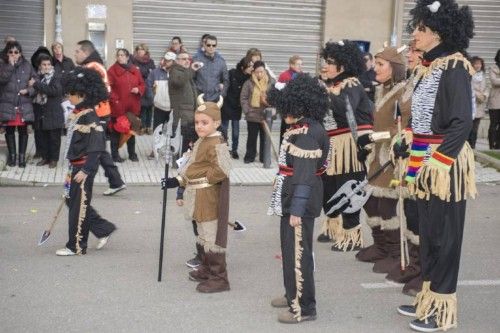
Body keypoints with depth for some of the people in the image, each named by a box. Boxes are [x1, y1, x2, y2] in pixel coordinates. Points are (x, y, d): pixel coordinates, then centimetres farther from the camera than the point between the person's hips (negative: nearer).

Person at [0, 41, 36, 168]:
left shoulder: (27, 65, 3)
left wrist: (28, 90, -12)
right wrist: (10, 65, -18)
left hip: (24, 104, 0)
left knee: (23, 130, 5)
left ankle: (22, 155, 16)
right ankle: (12, 155, 20)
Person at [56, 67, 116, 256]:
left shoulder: (90, 118, -19)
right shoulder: (77, 113, 8)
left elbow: (96, 148, -21)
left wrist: (85, 170, -22)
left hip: (85, 167, -9)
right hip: (76, 165, 9)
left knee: (79, 205, 0)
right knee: (72, 201, 15)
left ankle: (76, 246, 12)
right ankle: (104, 229, 25)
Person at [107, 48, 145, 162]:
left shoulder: (135, 70, 9)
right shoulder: (112, 70, -4)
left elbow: (142, 85, 14)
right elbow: (108, 87, -10)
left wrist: (138, 90, -7)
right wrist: (114, 99, -19)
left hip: (132, 106, 4)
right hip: (117, 106, -4)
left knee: (132, 130, 13)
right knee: (116, 130, 2)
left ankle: (132, 153, 24)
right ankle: (115, 154, 11)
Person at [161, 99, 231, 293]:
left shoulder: (217, 144, -18)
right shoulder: (201, 142, 14)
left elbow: (222, 170, -25)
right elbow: (192, 167, 22)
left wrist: (204, 179, -13)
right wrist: (177, 181, 13)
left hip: (209, 198, -10)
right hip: (199, 197, 10)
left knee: (211, 237, -6)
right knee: (203, 236, 20)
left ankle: (219, 279, 1)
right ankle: (206, 270, 35)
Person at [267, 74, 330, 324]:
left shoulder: (306, 135, -21)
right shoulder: (303, 128, 10)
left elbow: (305, 176, -24)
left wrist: (296, 210, -24)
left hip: (300, 203, -10)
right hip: (293, 200, 10)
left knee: (298, 253, -2)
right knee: (290, 249, 21)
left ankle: (304, 307, 8)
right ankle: (294, 294, 36)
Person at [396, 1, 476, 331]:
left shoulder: (455, 66, -15)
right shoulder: (428, 66, 10)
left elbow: (462, 122, -19)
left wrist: (438, 161, -21)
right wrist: (408, 146, 14)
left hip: (445, 164, -8)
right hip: (425, 161, 9)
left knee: (444, 235, 1)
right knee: (428, 232, 15)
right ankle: (429, 298, 28)